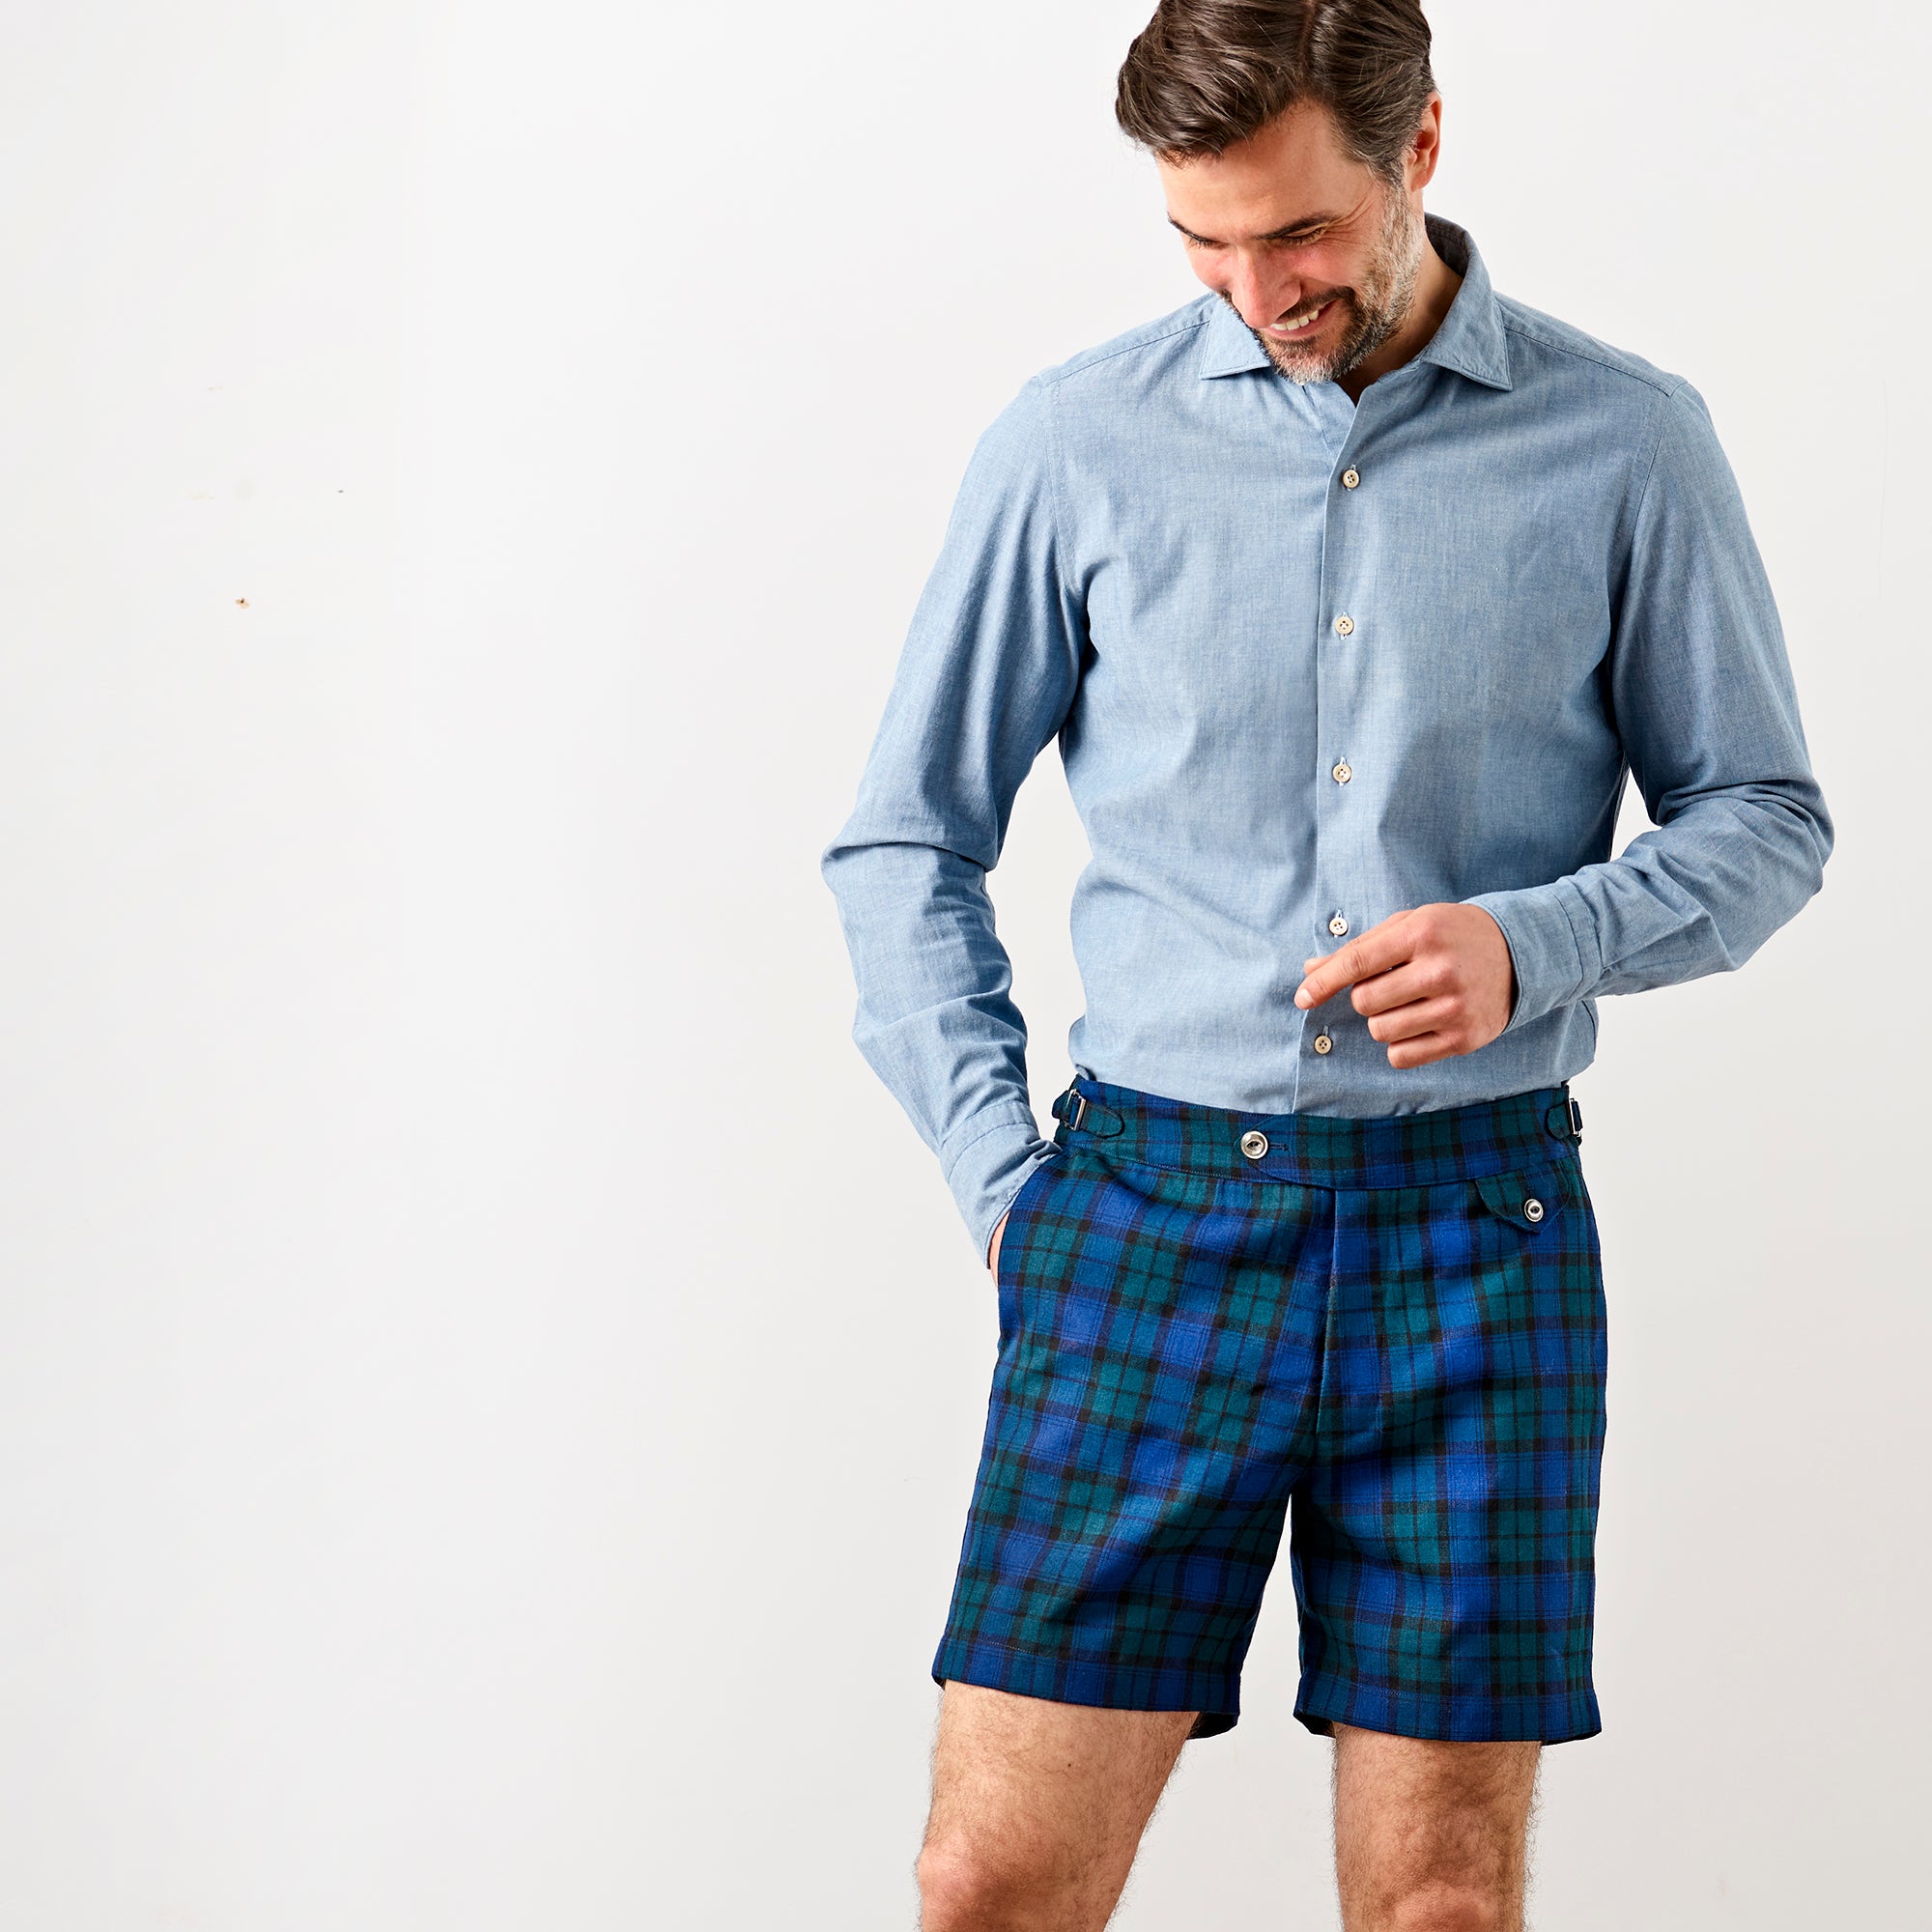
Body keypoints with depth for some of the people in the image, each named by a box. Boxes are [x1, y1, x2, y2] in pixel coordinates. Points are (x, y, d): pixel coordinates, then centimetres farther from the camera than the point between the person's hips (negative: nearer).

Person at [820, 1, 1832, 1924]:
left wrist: (1535, 944, -9)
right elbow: (903, 838, 11)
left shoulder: (1623, 444, 3)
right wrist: (1001, 1177, 2)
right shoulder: (1073, 443, 4)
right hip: (1149, 1204, 0)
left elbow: (1762, 817, 10)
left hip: (1476, 1220, 0)